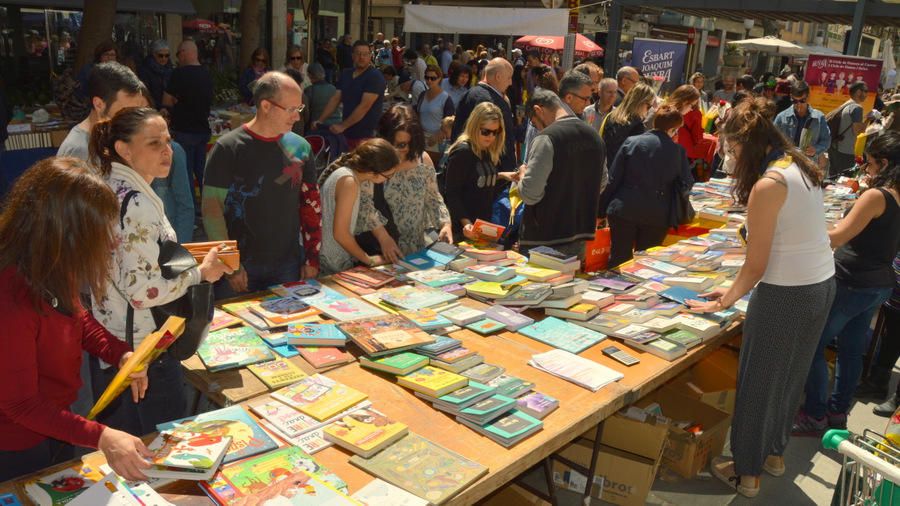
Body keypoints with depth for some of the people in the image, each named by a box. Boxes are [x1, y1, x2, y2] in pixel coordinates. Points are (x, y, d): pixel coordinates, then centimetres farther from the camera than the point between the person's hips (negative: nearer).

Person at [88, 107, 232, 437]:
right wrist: (201, 273, -14)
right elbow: (144, 292, -26)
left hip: (109, 345, 9)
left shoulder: (109, 188, 4)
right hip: (143, 348, -9)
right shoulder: (136, 203, -24)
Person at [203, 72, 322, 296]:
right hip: (240, 266, -3)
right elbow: (212, 207, -9)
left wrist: (312, 259, 3)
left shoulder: (300, 147, 2)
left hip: (288, 265, 3)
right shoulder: (228, 148, -9)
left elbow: (311, 204, 6)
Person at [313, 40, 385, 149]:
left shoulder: (375, 76, -10)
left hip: (366, 135, -6)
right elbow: (335, 99, 12)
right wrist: (320, 120, 0)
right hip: (348, 133, 6)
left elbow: (364, 106, -18)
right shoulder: (346, 74, 14)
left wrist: (342, 126, -20)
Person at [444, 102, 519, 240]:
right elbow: (452, 193, -19)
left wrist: (501, 175, 7)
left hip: (484, 225, 8)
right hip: (463, 228, -8)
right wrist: (466, 223, -27)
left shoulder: (487, 151, 7)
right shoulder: (462, 152, -17)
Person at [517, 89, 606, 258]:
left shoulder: (546, 138, -17)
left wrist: (522, 174, -1)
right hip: (579, 239, 7)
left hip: (544, 241, -7)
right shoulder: (594, 136, 8)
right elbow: (601, 183, 18)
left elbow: (530, 194, -21)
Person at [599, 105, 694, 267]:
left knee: (619, 261, 9)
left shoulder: (631, 142, -1)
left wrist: (602, 210, 4)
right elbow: (686, 184, 4)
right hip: (657, 216, 0)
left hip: (624, 211, 0)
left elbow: (613, 179, -2)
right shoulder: (677, 150, -2)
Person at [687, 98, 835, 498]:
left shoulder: (767, 185, -21)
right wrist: (736, 289, 11)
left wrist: (723, 302, -3)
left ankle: (747, 472, 23)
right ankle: (774, 453, 42)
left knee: (758, 382, 8)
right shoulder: (802, 169, 6)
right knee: (790, 375, 23)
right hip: (822, 285, 9)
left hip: (786, 294, -9)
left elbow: (756, 265, -17)